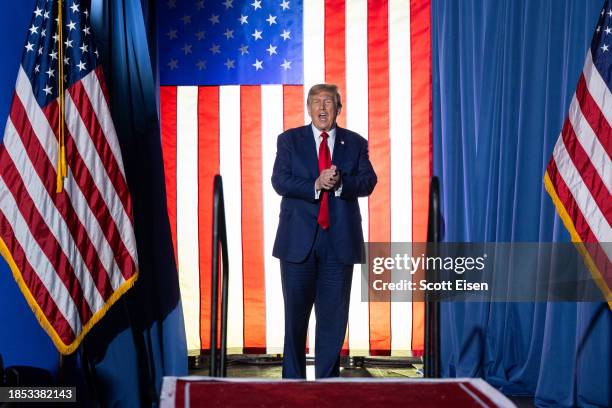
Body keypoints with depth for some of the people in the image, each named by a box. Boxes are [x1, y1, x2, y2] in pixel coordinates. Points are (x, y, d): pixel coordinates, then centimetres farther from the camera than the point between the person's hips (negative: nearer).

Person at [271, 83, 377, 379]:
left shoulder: (356, 143, 10)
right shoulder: (290, 140, 7)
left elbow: (368, 182, -1)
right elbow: (279, 181, -5)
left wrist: (340, 182, -20)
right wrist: (316, 185, -19)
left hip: (339, 241, 1)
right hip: (299, 240, -1)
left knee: (333, 315, 5)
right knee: (295, 314, 6)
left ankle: (327, 380, 14)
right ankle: (293, 377, 18)